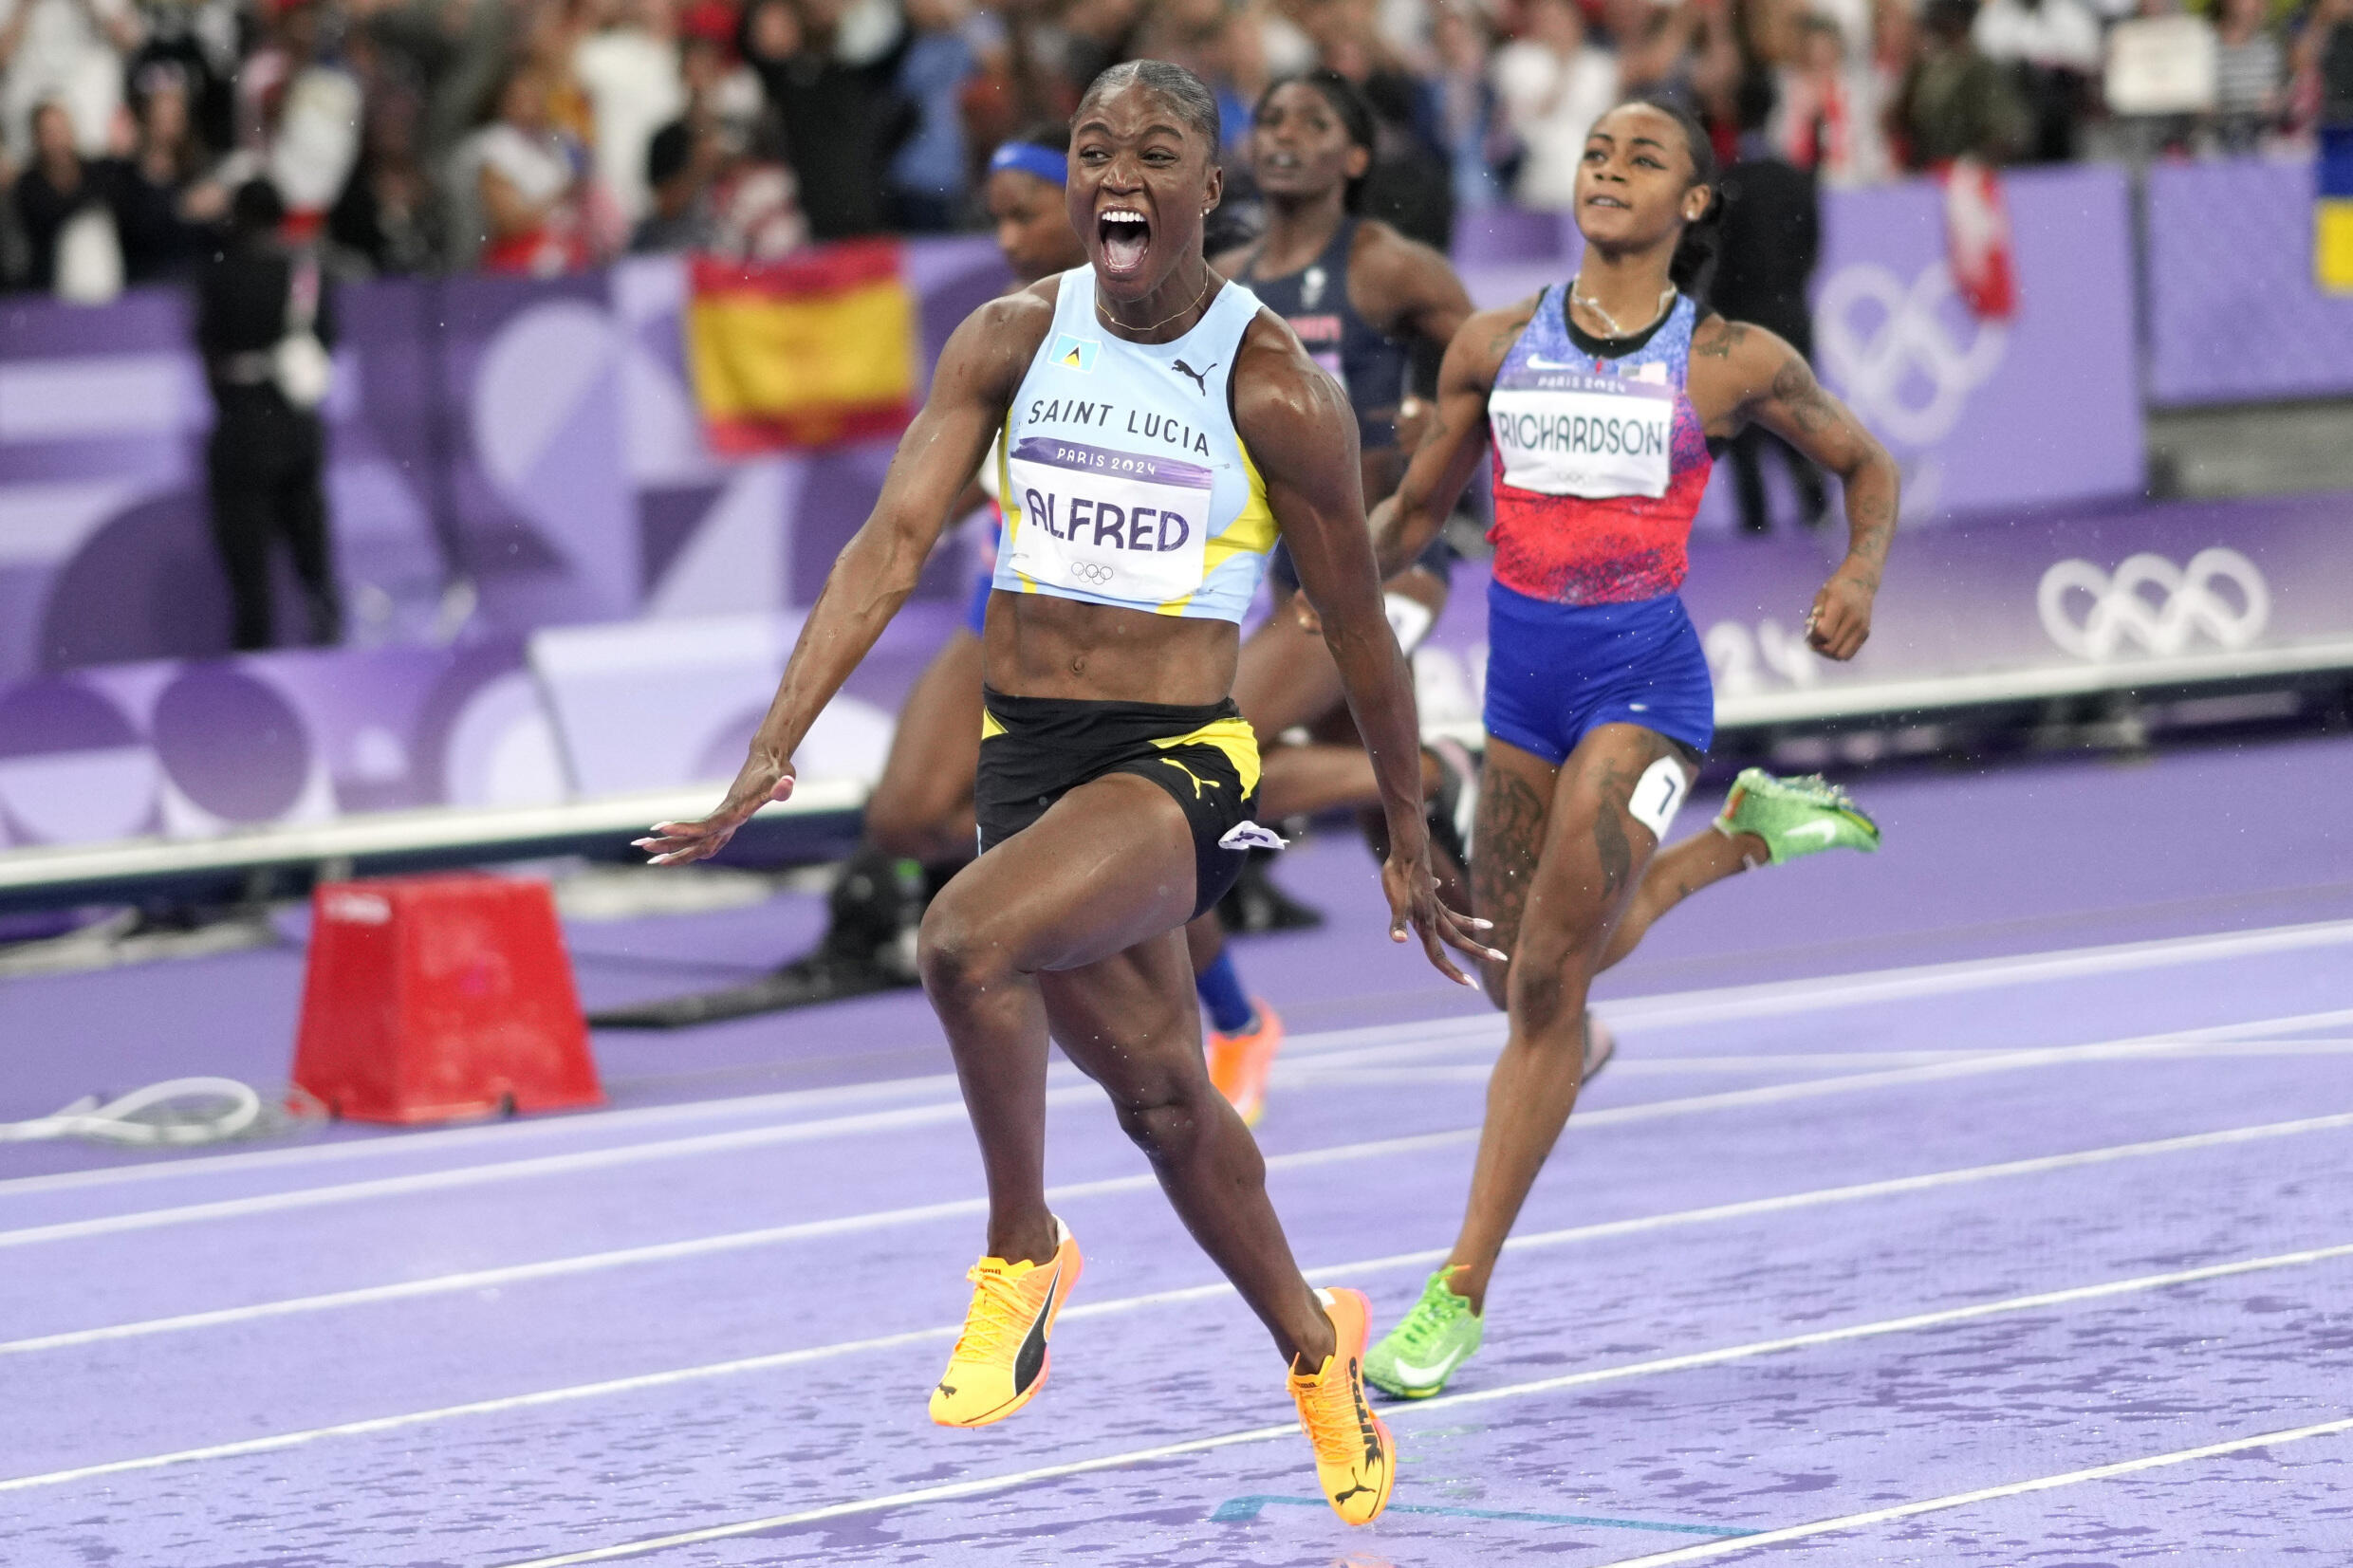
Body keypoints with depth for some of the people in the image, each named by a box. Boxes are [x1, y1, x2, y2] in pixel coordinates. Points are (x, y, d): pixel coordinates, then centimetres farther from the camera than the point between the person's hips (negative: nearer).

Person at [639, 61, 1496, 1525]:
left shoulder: (1277, 387, -10)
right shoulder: (1010, 341, -1)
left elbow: (1358, 627, -1)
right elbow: (896, 538, -9)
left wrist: (1410, 846, 6)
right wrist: (778, 746, -20)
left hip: (1182, 760, -5)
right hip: (1025, 750, 5)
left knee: (967, 938, -31)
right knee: (1160, 1093, 17)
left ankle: (1023, 1249, -6)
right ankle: (1316, 1348, 42)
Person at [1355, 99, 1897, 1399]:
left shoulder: (1731, 362, -1)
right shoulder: (1496, 347, 6)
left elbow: (1865, 464, 12)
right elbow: (1416, 510, 15)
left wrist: (1862, 575, -8)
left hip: (1642, 676, -5)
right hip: (1523, 677, 5)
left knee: (1550, 976, -13)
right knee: (1522, 976, 12)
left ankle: (1460, 1294, -7)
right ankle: (1742, 836, 37)